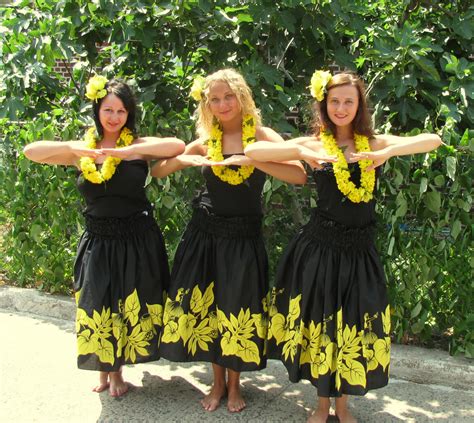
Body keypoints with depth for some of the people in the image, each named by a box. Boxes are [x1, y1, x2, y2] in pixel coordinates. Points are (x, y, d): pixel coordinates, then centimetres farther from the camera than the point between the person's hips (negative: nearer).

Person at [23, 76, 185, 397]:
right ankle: (104, 370, 35)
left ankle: (115, 371, 34)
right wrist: (76, 148, -23)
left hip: (137, 240, -1)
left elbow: (177, 146, -23)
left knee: (131, 308, 10)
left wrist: (125, 151, -26)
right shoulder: (81, 150, 0)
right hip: (98, 241, 2)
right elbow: (31, 151, -10)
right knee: (98, 310, 10)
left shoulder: (138, 146, -5)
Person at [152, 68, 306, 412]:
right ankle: (218, 382, 29)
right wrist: (182, 159, -12)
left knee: (238, 310, 5)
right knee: (205, 307, 9)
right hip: (205, 235, 3)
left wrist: (250, 159, -26)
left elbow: (299, 175, -20)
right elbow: (156, 171, 7)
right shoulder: (205, 142, 4)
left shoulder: (262, 136, -4)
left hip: (243, 238, -3)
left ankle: (235, 384, 27)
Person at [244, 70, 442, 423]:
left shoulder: (374, 143, 3)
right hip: (319, 248, -1)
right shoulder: (314, 144, -2)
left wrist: (387, 152, -22)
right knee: (318, 324, 9)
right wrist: (301, 152, -25)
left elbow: (433, 140, -8)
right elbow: (253, 151, -13)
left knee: (354, 328, 10)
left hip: (359, 251, 1)